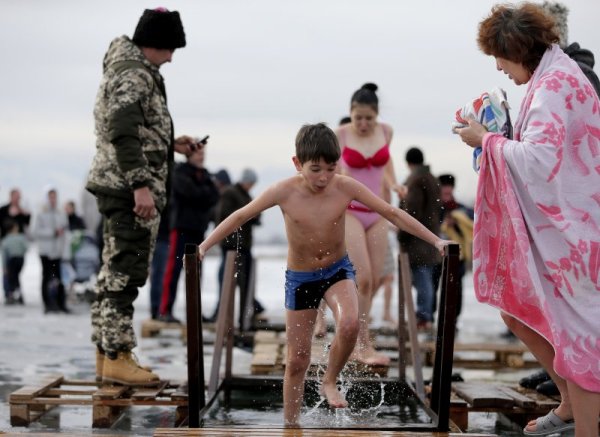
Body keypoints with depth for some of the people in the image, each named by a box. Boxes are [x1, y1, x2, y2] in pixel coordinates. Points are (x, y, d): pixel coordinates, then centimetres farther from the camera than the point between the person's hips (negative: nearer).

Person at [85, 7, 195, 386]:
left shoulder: (123, 68, 21)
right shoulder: (135, 73, -12)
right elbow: (123, 131, -23)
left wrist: (171, 145, 26)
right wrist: (141, 184, -27)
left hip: (117, 186, 11)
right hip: (129, 188, -11)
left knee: (116, 271, 12)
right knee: (127, 271, -10)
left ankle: (107, 354, 18)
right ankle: (117, 356, -9)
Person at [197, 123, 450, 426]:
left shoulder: (346, 187, -16)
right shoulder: (284, 192, -19)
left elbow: (391, 213, -10)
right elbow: (240, 216, -7)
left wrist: (434, 240, -12)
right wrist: (203, 247, -10)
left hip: (338, 270, 0)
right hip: (300, 278, 0)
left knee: (349, 324, -30)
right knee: (297, 359, 5)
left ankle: (330, 382, -1)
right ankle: (291, 425, 22)